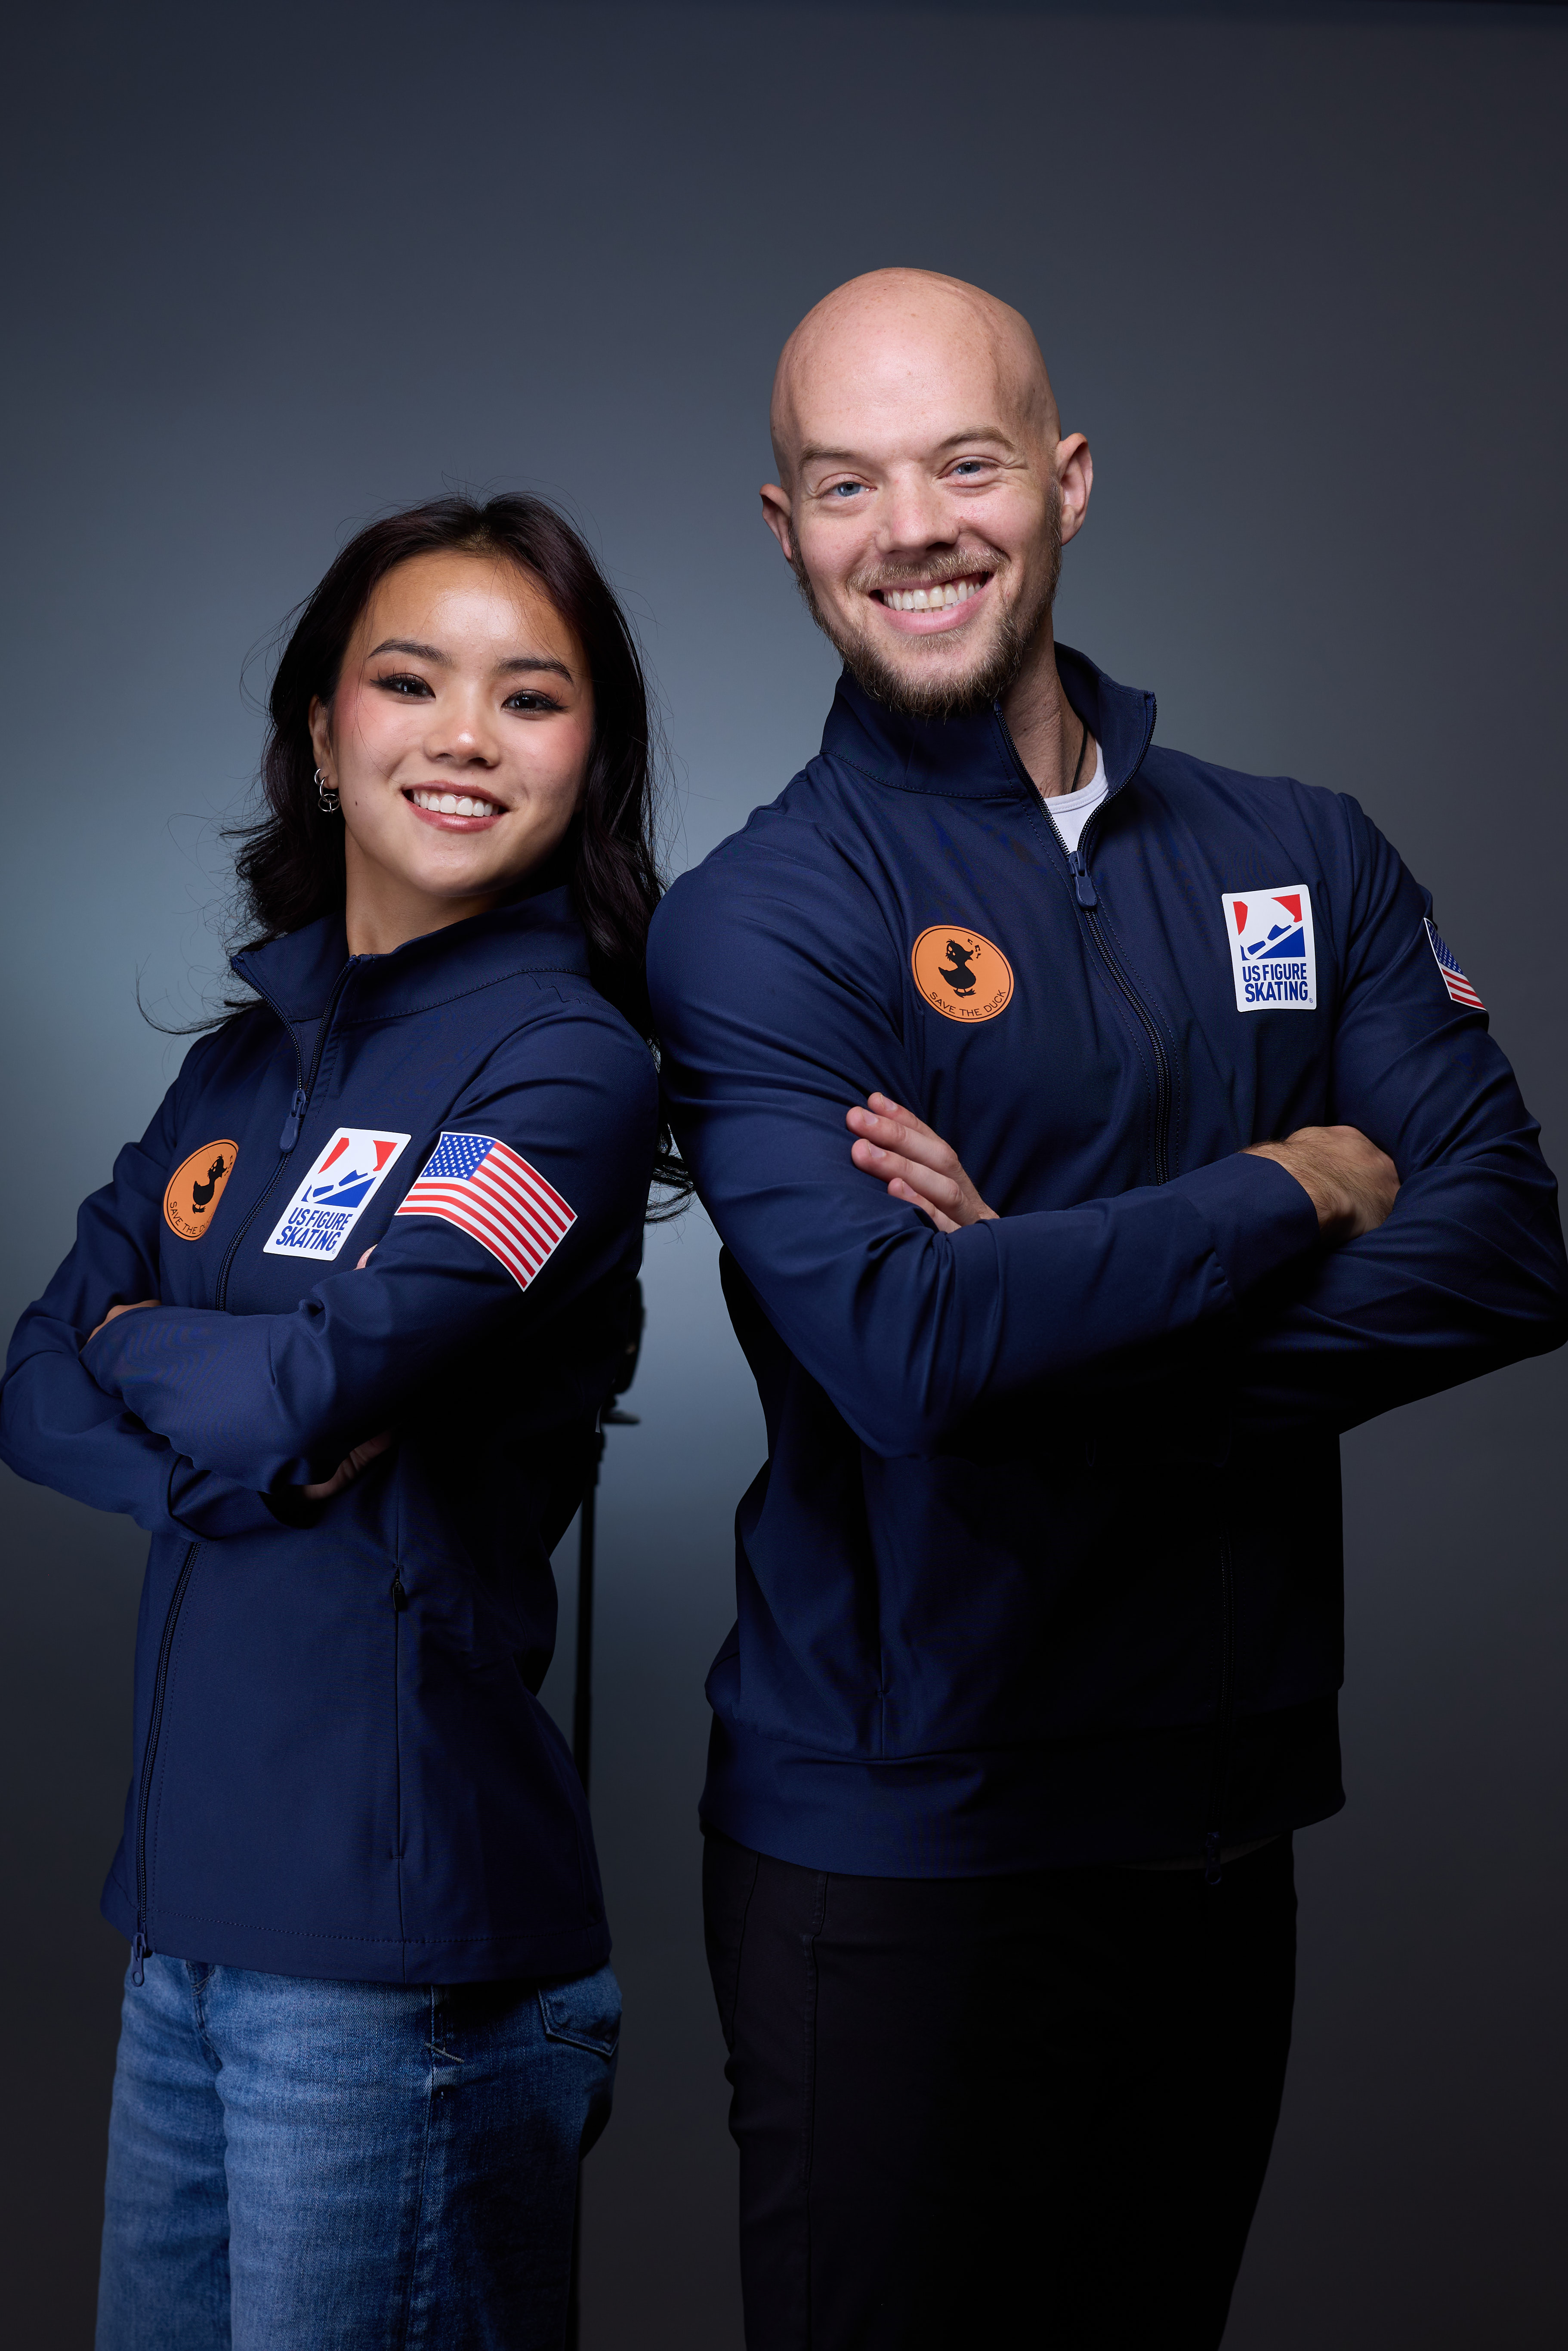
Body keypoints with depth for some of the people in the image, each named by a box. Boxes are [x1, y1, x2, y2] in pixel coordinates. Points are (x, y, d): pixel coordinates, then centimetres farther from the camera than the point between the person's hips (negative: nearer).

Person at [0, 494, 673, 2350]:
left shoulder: (568, 1060, -10)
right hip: (187, 1892, 7)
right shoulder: (244, 1063, 12)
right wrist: (233, 1449, -13)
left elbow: (319, 1386, -20)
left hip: (400, 1933, -7)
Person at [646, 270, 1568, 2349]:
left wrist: (1068, 1316, -18)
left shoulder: (1306, 860, 5)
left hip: (1225, 1806, 4)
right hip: (893, 1841, -4)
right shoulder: (756, 923, -9)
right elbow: (898, 1349, -24)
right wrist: (1295, 1191, -12)